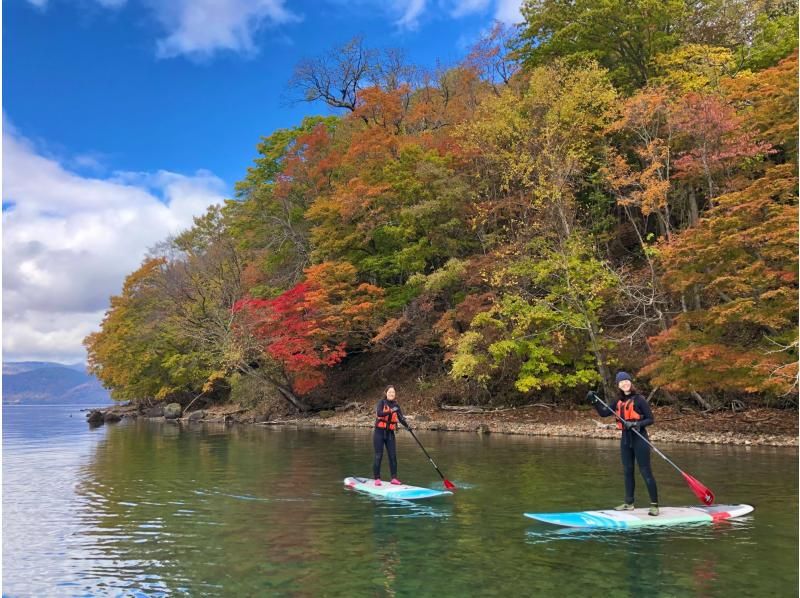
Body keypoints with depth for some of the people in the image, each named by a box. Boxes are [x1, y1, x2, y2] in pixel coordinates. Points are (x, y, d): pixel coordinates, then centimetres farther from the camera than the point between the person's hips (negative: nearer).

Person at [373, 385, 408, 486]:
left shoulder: (396, 405, 6)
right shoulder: (382, 402, -6)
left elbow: (401, 418, -1)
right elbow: (379, 413, -24)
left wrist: (407, 425, -20)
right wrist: (390, 411, -37)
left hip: (390, 433, 4)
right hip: (379, 432, -4)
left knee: (393, 456, 2)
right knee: (378, 456, -1)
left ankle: (394, 478, 9)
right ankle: (377, 479, 6)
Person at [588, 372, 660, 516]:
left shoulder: (639, 399, -9)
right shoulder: (618, 401, 8)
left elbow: (651, 419, -9)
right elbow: (604, 413, 5)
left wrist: (636, 424, -25)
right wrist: (594, 401, -9)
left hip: (639, 438, -7)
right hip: (625, 438, 7)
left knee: (645, 472, -5)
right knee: (627, 471, 13)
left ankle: (654, 505, 0)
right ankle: (629, 503, 22)